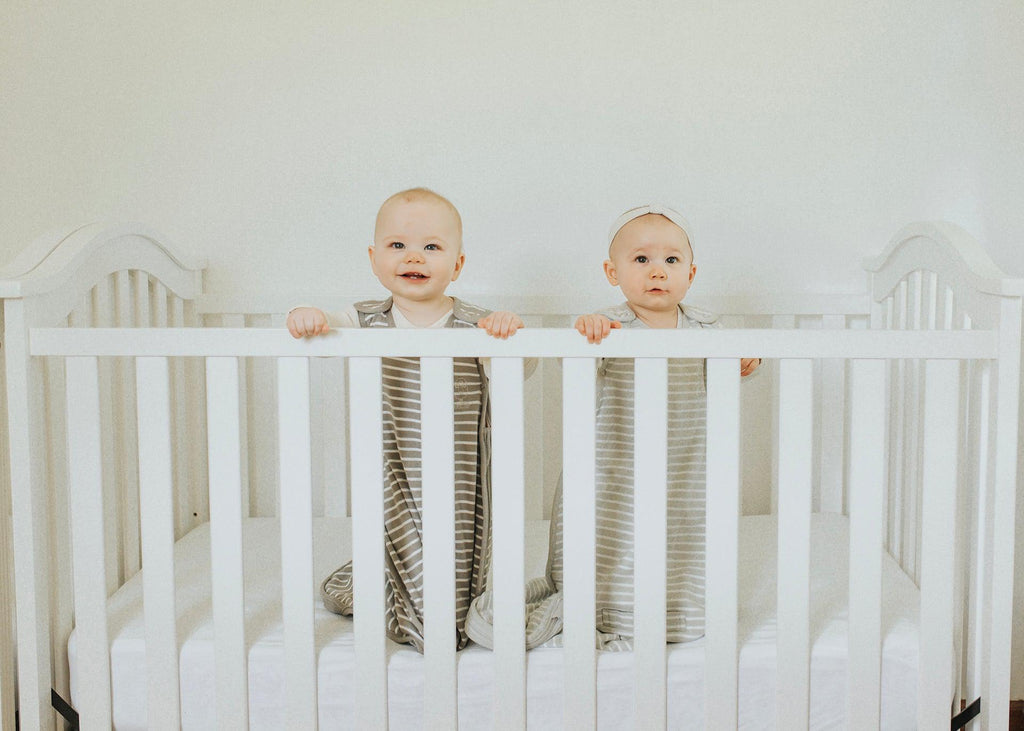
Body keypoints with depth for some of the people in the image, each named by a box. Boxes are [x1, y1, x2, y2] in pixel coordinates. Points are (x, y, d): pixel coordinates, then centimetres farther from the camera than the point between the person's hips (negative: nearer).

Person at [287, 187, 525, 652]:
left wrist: (509, 331, -28)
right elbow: (322, 333, -2)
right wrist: (304, 318, -25)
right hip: (392, 487, 0)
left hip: (458, 490, 1)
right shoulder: (365, 321, 0)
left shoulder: (476, 327, -4)